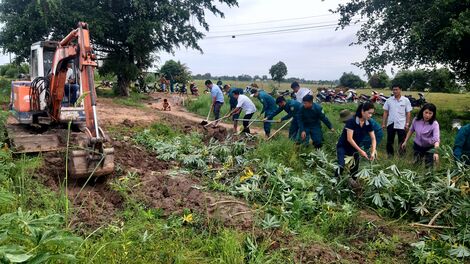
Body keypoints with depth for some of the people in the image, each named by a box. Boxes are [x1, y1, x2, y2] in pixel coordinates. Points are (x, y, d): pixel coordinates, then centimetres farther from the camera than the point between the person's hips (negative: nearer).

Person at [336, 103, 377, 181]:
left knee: (355, 167, 2)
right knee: (341, 165, -20)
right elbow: (349, 139, -26)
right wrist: (360, 151, -25)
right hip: (343, 147, -6)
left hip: (354, 148, 6)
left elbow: (373, 138, -1)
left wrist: (373, 152, -15)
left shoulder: (368, 124, -6)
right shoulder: (351, 121, -24)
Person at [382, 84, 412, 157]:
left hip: (401, 124, -2)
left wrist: (407, 124, -7)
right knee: (390, 141, 9)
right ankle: (390, 154, 22)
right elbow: (385, 112, 4)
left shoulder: (406, 100, -1)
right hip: (391, 124, 2)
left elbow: (408, 113, 0)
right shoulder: (389, 100, 2)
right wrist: (383, 123, 0)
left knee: (402, 141, 5)